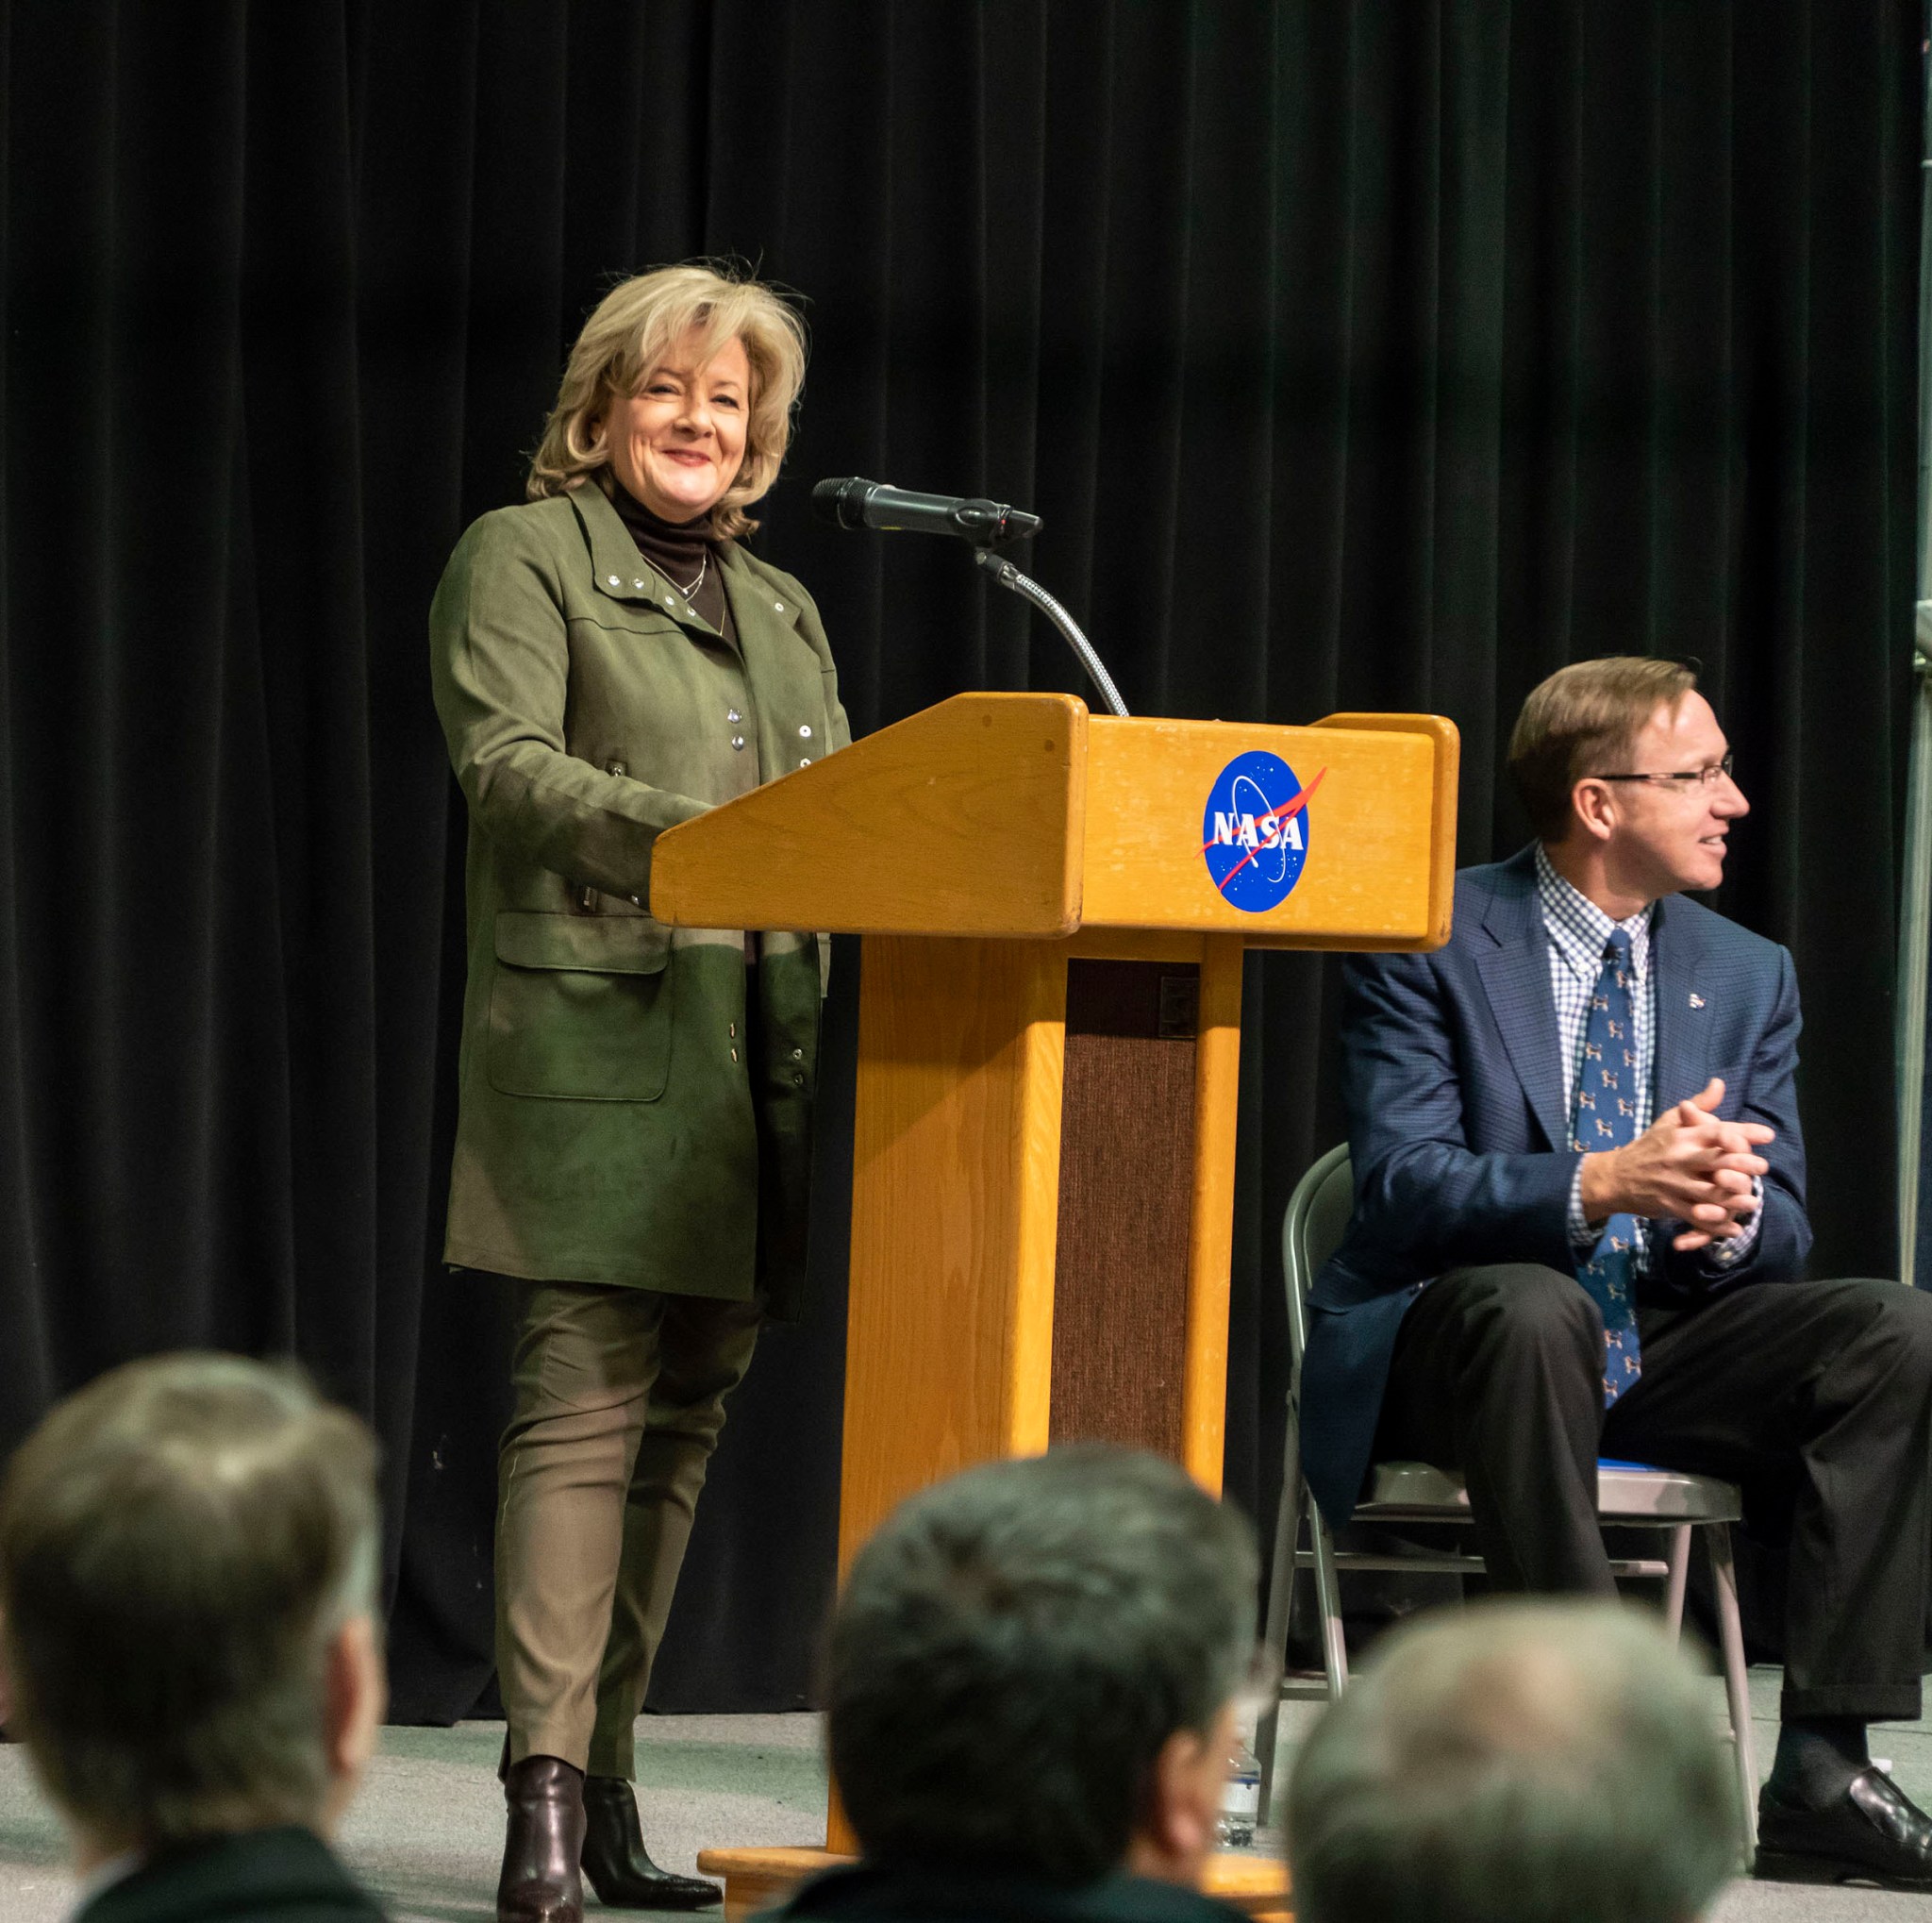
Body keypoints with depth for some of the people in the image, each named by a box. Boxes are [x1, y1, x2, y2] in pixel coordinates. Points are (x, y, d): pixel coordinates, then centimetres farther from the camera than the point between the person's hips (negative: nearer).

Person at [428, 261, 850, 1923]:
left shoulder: (781, 606, 25)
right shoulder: (523, 560, 4)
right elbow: (507, 765, -10)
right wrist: (686, 828, -25)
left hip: (756, 1060, 7)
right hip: (596, 1036, -7)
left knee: (686, 1413, 5)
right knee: (586, 1395, -14)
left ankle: (611, 1781, 10)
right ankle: (546, 1786, -18)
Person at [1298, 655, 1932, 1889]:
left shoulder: (1748, 975, 10)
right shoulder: (1433, 944, -6)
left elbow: (1785, 1229, 6)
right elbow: (1403, 1182, -17)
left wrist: (1738, 1212, -21)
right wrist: (1599, 1185, -34)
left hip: (1665, 1344, 5)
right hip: (1457, 1339, -5)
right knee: (1535, 1305, -39)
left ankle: (1822, 1769, -22)